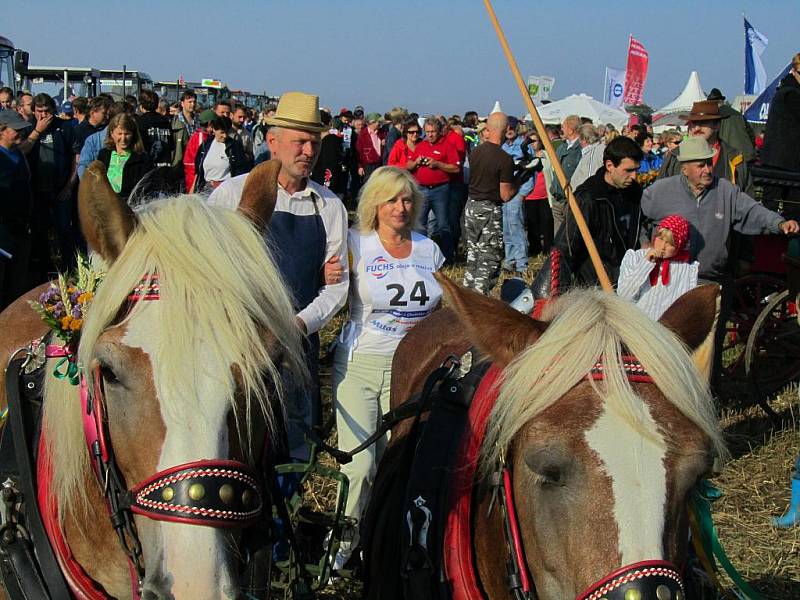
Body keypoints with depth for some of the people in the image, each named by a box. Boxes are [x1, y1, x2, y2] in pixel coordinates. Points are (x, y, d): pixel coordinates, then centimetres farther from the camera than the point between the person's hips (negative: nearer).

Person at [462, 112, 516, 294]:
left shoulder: (475, 152, 3)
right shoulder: (505, 159, -16)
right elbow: (506, 195, -14)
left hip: (471, 206, 7)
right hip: (490, 210, -7)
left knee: (472, 255, 17)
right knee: (489, 259, 0)